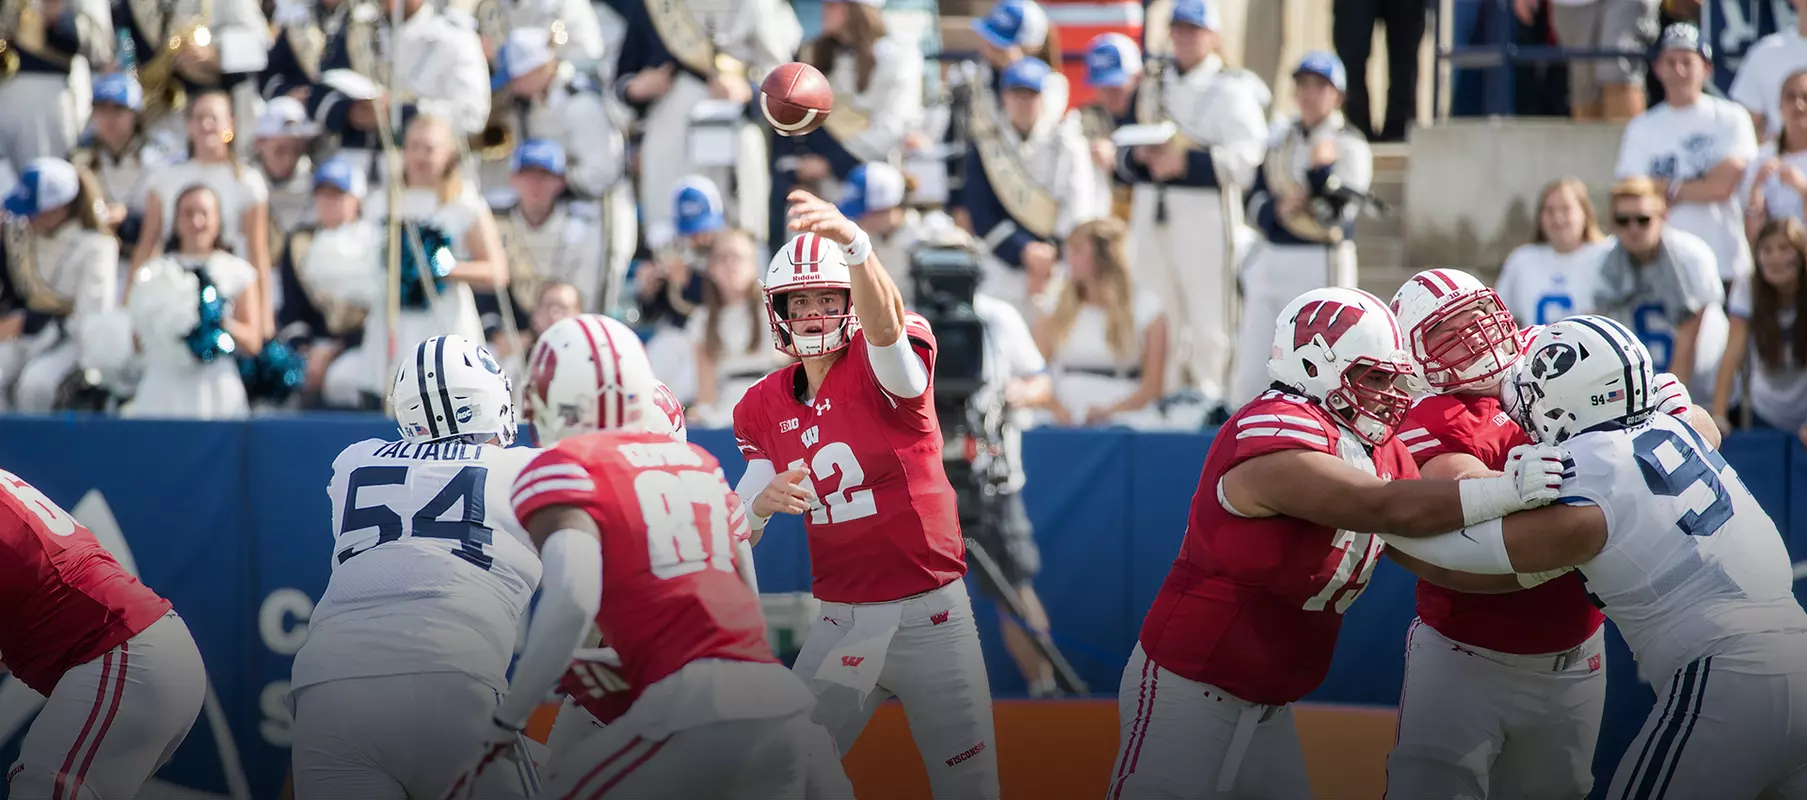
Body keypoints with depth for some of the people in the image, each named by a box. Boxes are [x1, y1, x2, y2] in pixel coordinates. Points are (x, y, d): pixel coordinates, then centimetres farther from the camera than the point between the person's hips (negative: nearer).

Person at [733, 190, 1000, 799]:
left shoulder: (879, 368, -8)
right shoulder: (764, 407, 6)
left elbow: (885, 322, -34)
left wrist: (853, 244, -54)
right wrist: (763, 503, -18)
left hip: (931, 615, -4)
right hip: (841, 622, 4)